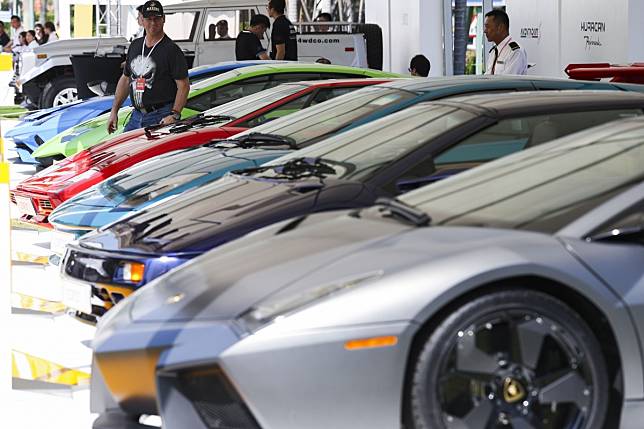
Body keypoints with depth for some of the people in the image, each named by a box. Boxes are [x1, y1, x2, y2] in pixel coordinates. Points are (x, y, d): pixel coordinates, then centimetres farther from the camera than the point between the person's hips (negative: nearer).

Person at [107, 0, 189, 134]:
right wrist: (114, 111, 16)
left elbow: (183, 85, -10)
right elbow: (125, 79, 21)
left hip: (161, 118, -7)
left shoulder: (171, 50, -6)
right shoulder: (135, 46, 15)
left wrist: (174, 115, -20)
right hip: (136, 115, 7)